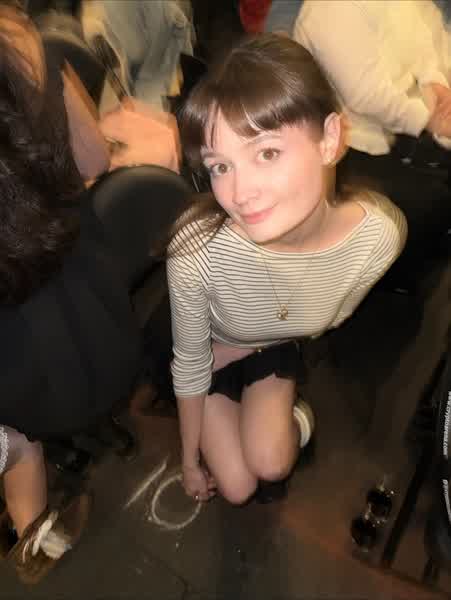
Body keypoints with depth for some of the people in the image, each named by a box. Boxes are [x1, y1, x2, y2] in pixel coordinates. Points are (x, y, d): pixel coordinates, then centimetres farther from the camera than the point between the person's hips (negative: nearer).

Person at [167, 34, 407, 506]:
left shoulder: (380, 236, -31)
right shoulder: (196, 250, -37)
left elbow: (328, 319, -7)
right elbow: (189, 362, -18)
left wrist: (244, 349, -6)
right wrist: (190, 458, -3)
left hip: (278, 344, 1)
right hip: (211, 349, 0)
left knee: (270, 465, -11)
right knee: (236, 488, 2)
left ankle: (288, 414, 22)